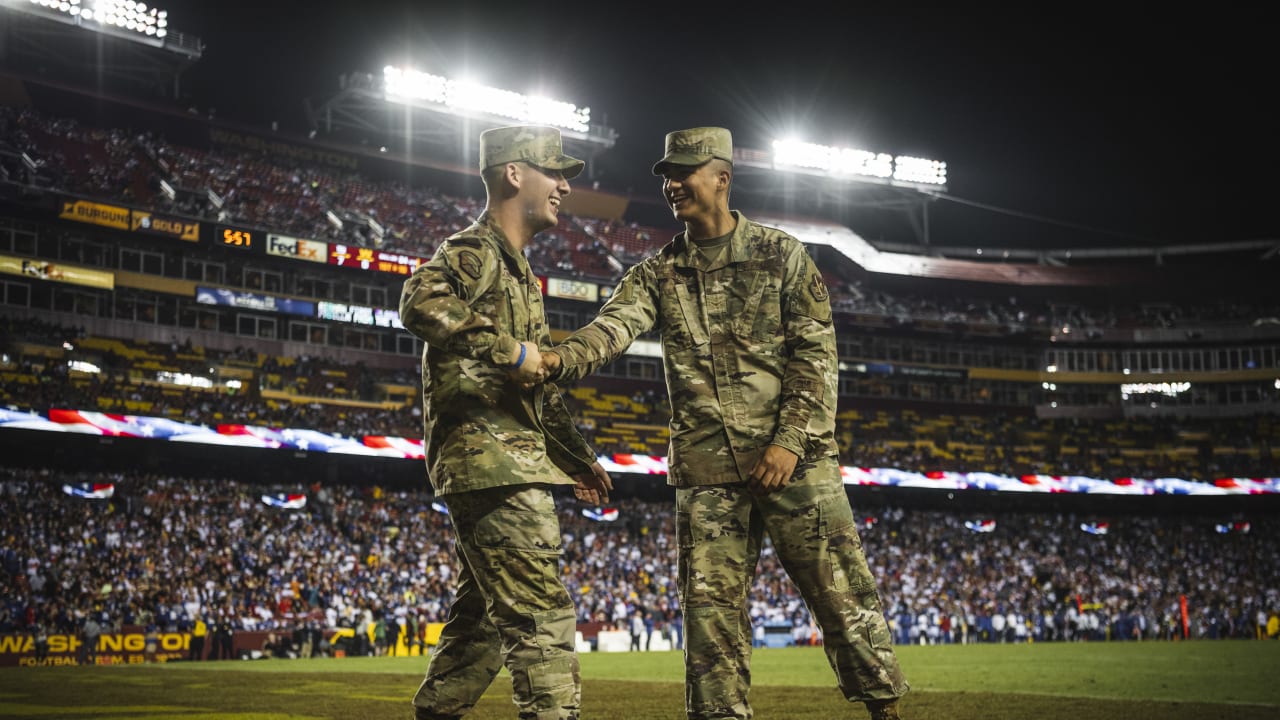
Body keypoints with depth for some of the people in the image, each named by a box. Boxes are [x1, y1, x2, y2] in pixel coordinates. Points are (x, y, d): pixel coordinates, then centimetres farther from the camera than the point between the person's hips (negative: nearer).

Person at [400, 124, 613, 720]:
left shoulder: (517, 269, 25)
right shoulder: (475, 251, -7)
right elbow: (421, 302, -29)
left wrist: (575, 455, 28)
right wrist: (509, 350, -25)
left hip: (512, 463, 10)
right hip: (491, 458, -10)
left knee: (482, 616, 15)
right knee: (542, 613, -14)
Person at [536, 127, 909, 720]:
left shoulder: (781, 255, 4)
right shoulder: (656, 273, 10)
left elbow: (815, 354, -1)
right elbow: (614, 327, -9)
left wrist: (791, 440, -12)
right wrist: (560, 358, -30)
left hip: (793, 457, -2)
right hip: (706, 470, 3)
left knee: (841, 590, -1)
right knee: (711, 607, 2)